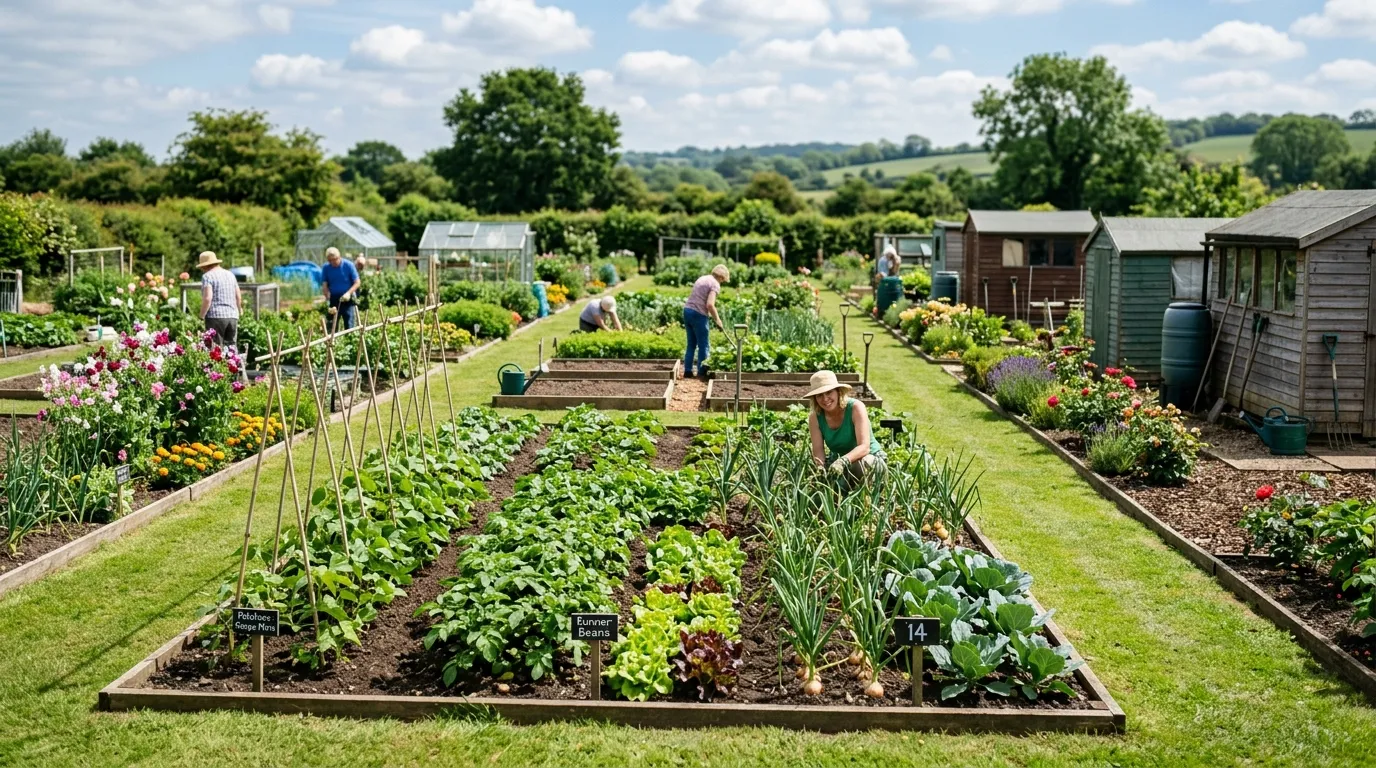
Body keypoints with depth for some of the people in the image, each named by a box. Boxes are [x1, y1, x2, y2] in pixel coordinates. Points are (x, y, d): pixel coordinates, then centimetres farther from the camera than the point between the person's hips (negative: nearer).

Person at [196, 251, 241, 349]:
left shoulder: (207, 276, -4)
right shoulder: (230, 274, 16)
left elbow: (207, 298, -15)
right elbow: (239, 297, 16)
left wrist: (201, 317, -8)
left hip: (215, 316, -6)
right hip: (233, 316, 6)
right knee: (231, 347, 7)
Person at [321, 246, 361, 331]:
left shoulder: (348, 265, -7)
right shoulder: (326, 268, -1)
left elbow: (357, 282, -5)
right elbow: (325, 285, 0)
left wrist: (348, 293, -21)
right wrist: (328, 300, -14)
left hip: (347, 299, -2)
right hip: (333, 299, 2)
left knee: (349, 326, -4)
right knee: (332, 326, 4)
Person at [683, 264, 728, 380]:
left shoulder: (702, 278, 17)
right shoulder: (715, 284, -9)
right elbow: (710, 305, -20)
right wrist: (718, 320, -9)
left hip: (687, 310, 8)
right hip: (698, 314, -8)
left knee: (691, 344, 15)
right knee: (704, 346, 3)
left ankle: (687, 371, 15)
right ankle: (702, 372, 5)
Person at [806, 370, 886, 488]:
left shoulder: (856, 408, -23)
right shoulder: (815, 417, -11)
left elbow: (864, 447, -32)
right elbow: (818, 451, -15)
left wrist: (843, 461, -51)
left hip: (871, 458, -4)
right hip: (837, 460, 5)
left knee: (861, 464, -39)